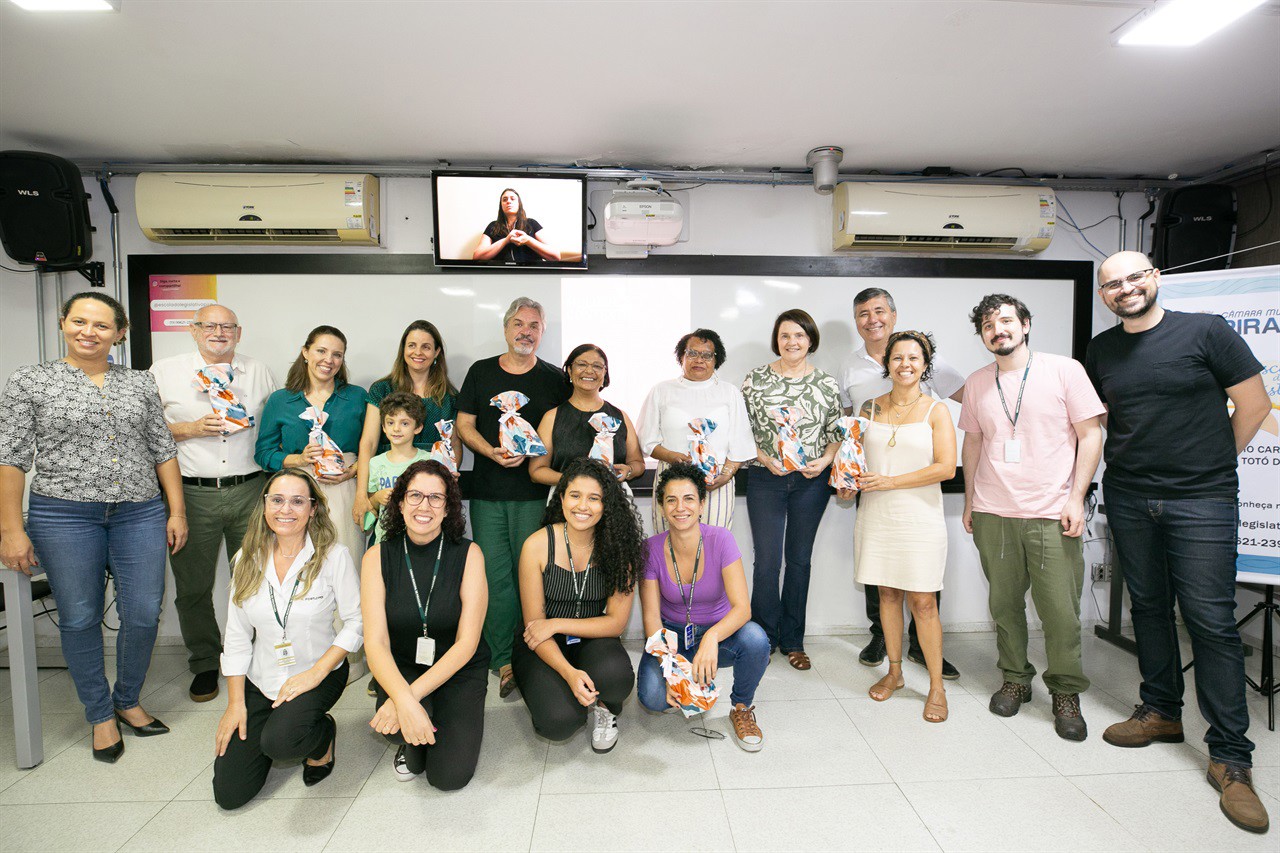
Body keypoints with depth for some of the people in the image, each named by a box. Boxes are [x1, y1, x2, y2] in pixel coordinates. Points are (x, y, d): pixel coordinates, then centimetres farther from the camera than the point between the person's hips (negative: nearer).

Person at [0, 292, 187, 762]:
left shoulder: (141, 383, 8)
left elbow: (163, 451, 8)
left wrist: (177, 511, 3)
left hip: (140, 513, 2)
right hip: (64, 515, -2)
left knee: (144, 614, 4)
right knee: (80, 619, 7)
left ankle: (128, 700, 27)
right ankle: (100, 715, 25)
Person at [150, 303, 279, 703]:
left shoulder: (259, 372, 11)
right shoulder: (164, 371, 6)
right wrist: (192, 428, -9)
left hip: (250, 489, 1)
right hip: (192, 493, 0)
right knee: (193, 587, 7)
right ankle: (204, 665, 25)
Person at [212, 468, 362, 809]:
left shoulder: (334, 556, -13)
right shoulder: (248, 559, -2)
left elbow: (356, 622, -10)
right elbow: (237, 636, 2)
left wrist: (316, 673, -18)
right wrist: (236, 703, 0)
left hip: (320, 674, -4)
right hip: (260, 680, 4)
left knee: (279, 741, -31)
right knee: (229, 793, 0)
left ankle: (324, 735, 4)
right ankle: (274, 722, 28)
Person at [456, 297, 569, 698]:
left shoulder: (554, 378, 7)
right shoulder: (481, 372, 11)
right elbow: (464, 425, 9)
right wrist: (492, 452, -10)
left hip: (534, 494, -1)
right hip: (487, 492, 2)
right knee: (495, 576, 2)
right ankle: (504, 660, 13)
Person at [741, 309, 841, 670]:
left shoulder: (827, 383, 3)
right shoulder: (756, 379, -1)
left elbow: (837, 433, 8)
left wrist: (824, 460, -9)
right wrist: (767, 460, -12)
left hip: (811, 481, 2)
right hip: (766, 480, -1)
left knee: (800, 560, 10)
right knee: (767, 560, 1)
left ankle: (792, 641, 25)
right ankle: (764, 637, 19)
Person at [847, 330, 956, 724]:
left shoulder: (936, 412, -1)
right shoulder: (871, 407, 8)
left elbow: (946, 467, -10)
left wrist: (890, 481, -15)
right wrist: (851, 481, -3)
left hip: (919, 518, -3)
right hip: (876, 515, 3)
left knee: (923, 602, -1)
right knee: (887, 594, 11)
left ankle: (936, 687, 13)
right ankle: (894, 673, 26)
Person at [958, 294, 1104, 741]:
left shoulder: (1064, 369, 0)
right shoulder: (976, 383, 10)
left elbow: (1090, 435, 0)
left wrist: (1076, 498, -6)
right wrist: (969, 500, 15)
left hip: (1052, 515, -3)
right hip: (992, 515, 3)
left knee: (1060, 610, 0)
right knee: (1004, 603, 8)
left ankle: (1066, 694, 19)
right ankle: (1015, 679, 26)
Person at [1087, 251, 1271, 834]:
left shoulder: (1206, 331, -5)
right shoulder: (1100, 351, 7)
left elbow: (1253, 404, -1)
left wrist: (1210, 464, 3)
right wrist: (1123, 463, 9)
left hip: (1202, 502, -4)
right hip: (1127, 501, 4)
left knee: (1210, 620, -3)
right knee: (1149, 607, 13)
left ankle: (1230, 757, 7)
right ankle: (1161, 712, 29)